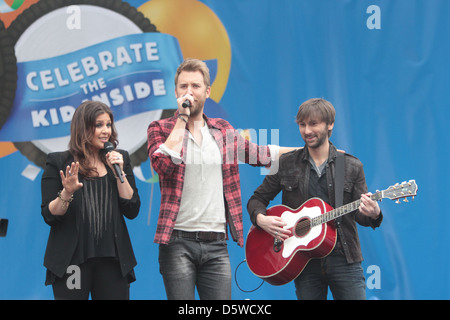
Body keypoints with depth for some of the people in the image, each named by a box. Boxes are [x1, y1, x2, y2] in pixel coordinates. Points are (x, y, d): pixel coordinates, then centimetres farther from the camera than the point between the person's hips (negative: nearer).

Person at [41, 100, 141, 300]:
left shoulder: (120, 159, 11)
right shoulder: (58, 162, 2)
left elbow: (132, 211, 4)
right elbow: (49, 216, -3)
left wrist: (119, 173, -5)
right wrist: (67, 192, -20)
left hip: (112, 259, 3)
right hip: (72, 259, -2)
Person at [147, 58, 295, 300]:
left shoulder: (223, 130, 15)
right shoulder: (160, 129, 4)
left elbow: (257, 153, 27)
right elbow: (163, 163, -16)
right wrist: (182, 119, -10)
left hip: (216, 244, 3)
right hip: (178, 242, -3)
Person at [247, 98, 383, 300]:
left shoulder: (352, 166, 6)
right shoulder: (286, 164, 7)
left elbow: (359, 214, 3)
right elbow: (257, 199, 12)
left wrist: (372, 214, -20)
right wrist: (261, 219, -9)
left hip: (343, 259, -1)